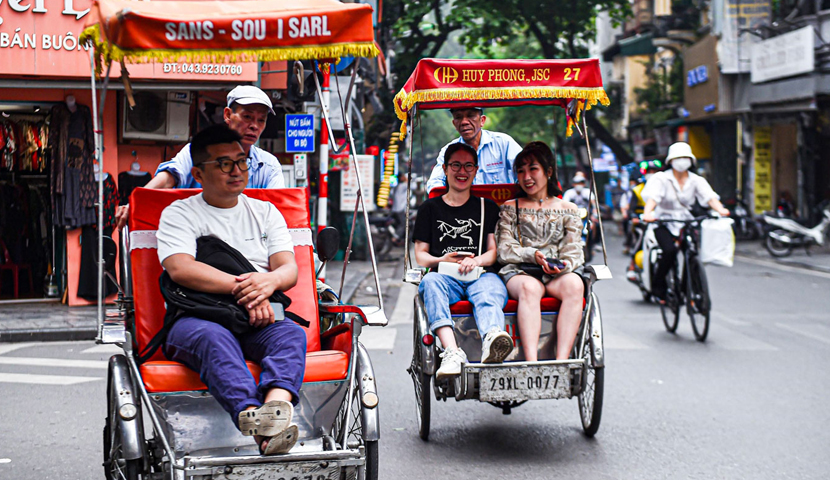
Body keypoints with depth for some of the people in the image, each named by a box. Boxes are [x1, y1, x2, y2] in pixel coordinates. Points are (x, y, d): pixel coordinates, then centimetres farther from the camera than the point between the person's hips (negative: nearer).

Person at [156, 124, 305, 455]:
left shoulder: (265, 212, 23)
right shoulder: (179, 214, 11)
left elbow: (289, 269, 11)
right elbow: (180, 269, -8)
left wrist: (268, 282, -16)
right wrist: (244, 288, -16)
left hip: (258, 322, 3)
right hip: (196, 319, -3)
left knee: (291, 334, -31)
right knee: (213, 337, -38)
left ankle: (276, 406, -60)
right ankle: (254, 416, -62)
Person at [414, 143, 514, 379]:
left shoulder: (488, 207, 21)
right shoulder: (431, 208, 20)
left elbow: (494, 251, 14)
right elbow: (420, 255, 16)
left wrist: (477, 260, -9)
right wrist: (442, 260, -7)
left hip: (482, 275, 0)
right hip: (445, 277, 1)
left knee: (488, 293, -37)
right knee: (431, 282, -36)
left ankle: (492, 342, -72)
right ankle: (452, 353, -54)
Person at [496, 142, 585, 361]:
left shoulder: (568, 209, 20)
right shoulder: (510, 208, 18)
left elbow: (575, 252, 10)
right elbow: (504, 250, 7)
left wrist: (564, 265, -15)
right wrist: (532, 255, -13)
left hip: (557, 275, 1)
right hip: (518, 272, -1)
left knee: (574, 284, -35)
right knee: (530, 288, -38)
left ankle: (562, 362, -45)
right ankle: (531, 364, -52)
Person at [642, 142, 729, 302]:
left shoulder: (697, 180, 5)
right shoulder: (661, 179, -4)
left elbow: (709, 196, -11)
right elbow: (652, 197, -20)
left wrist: (720, 209, -33)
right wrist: (647, 213, -42)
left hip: (686, 222, 3)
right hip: (664, 222, -3)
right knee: (670, 251, -28)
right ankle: (658, 287, -7)